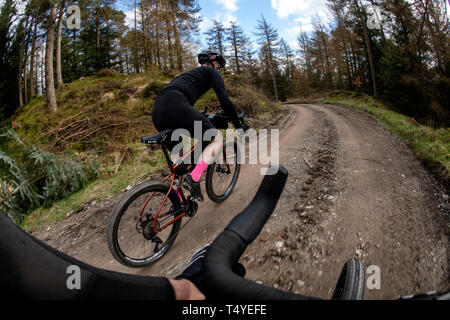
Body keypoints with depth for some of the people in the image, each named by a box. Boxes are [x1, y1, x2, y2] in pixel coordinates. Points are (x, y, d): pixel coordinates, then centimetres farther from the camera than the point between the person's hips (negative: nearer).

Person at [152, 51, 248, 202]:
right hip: (175, 107, -8)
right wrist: (238, 126, 14)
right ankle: (193, 178, -10)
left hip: (157, 111, 9)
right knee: (216, 139, 6)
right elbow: (225, 101, 5)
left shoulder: (192, 73, 38)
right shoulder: (212, 72, 16)